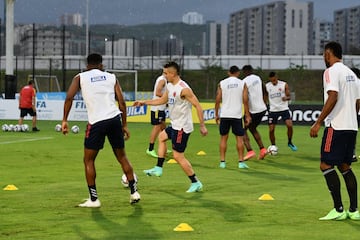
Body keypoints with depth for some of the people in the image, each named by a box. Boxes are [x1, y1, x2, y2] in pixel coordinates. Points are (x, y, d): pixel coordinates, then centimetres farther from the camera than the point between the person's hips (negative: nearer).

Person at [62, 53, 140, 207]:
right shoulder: (111, 77, 16)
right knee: (122, 157, 20)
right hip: (115, 119, 3)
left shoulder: (80, 77, 10)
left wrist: (64, 120, -1)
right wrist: (124, 125, 15)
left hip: (96, 122, -3)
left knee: (88, 160, 11)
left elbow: (69, 97, -5)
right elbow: (121, 102, 9)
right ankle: (134, 192, 22)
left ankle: (93, 199, 7)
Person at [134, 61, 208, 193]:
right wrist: (144, 102, 24)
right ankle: (158, 169, 35)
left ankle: (196, 183, -1)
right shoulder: (170, 86, 8)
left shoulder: (183, 89, -22)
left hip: (182, 127, -10)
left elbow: (197, 105, -22)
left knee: (178, 156, -7)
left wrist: (202, 126, -23)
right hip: (175, 125, 10)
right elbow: (162, 100, 25)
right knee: (161, 137, 30)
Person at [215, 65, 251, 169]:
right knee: (239, 138, 6)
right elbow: (245, 101, -2)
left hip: (224, 115, 1)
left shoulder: (222, 83, 3)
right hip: (237, 115, -1)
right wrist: (248, 115, 3)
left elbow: (218, 100, 2)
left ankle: (222, 161, 7)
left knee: (223, 138, 9)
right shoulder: (242, 84, 2)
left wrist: (216, 114, 10)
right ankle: (241, 162, 2)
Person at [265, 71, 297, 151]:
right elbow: (265, 97, 13)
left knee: (289, 125, -18)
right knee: (271, 130, -3)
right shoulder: (267, 86, 1)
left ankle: (290, 142, 6)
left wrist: (286, 98, -26)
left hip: (284, 109, -2)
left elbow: (289, 96, -4)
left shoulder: (284, 85, -4)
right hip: (273, 110, 2)